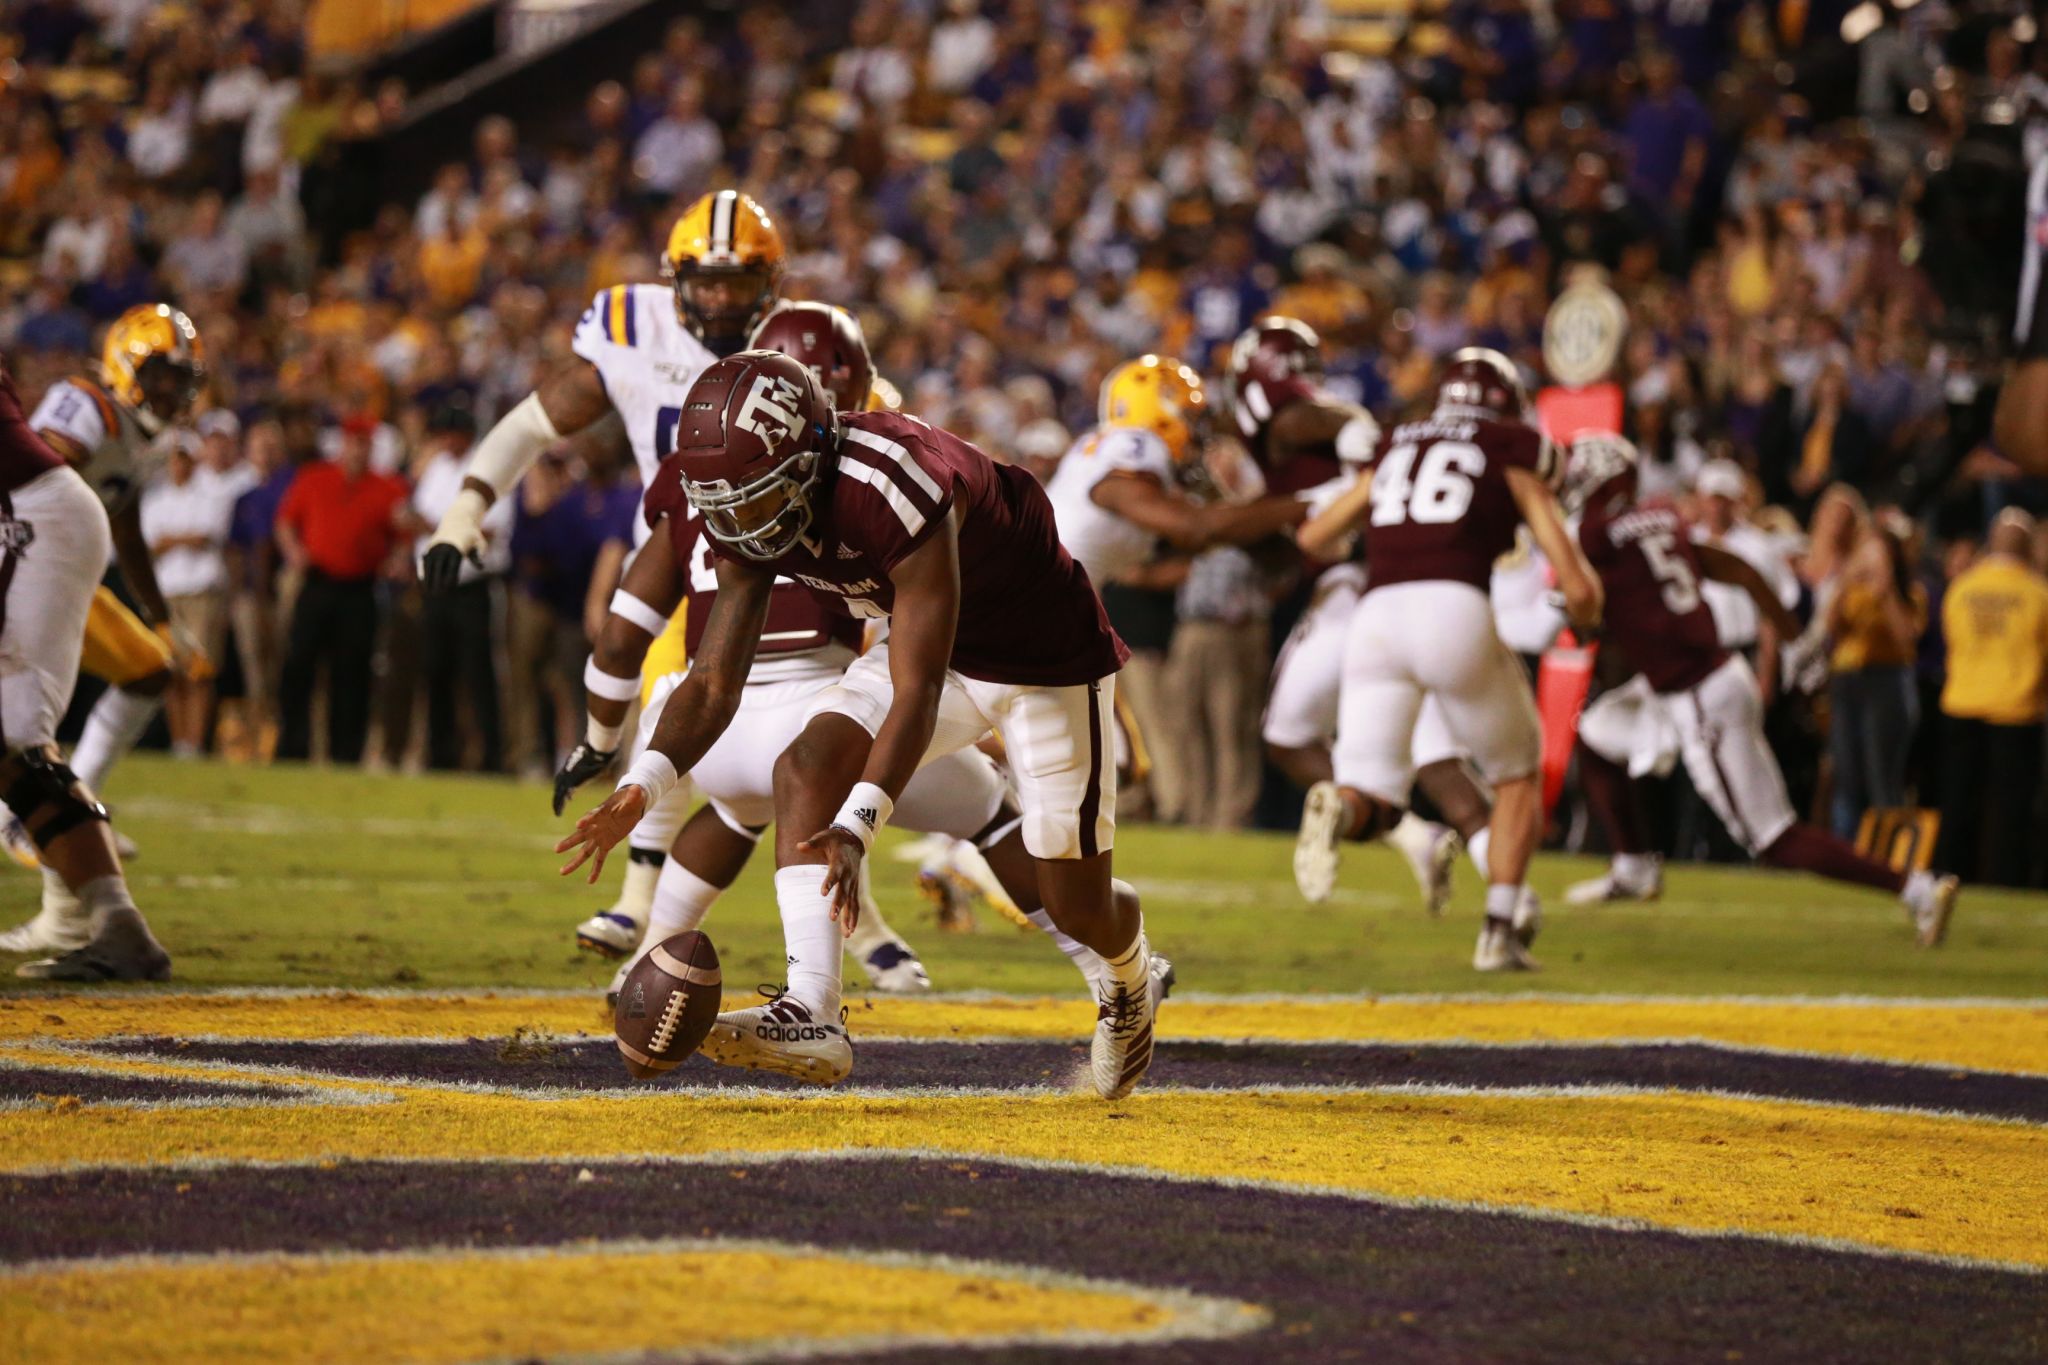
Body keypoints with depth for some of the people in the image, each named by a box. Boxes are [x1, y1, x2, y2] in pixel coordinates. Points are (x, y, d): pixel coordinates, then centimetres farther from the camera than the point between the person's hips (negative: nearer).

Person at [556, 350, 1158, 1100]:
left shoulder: (897, 493, -39)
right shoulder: (749, 518, -16)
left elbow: (914, 693, -41)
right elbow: (713, 680, -12)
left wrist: (855, 829, -50)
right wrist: (642, 786, -29)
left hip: (1046, 653, -6)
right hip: (934, 645, 6)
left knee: (1076, 903, 2)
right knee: (806, 769, -19)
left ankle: (1129, 977, 39)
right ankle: (810, 1012, -25)